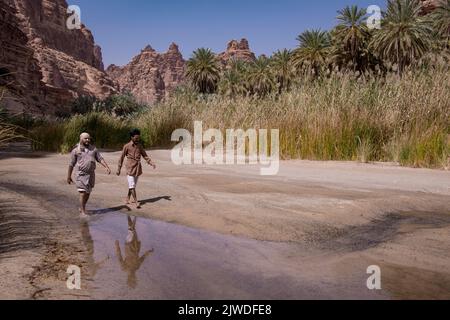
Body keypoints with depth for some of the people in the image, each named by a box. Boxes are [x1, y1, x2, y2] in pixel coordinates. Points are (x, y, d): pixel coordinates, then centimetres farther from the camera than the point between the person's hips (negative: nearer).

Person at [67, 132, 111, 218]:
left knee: (88, 193, 12)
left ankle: (81, 208, 32)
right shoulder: (75, 151, -2)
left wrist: (107, 167, -12)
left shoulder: (93, 149, 7)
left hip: (91, 174, 4)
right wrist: (69, 177, 3)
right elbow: (71, 164, 1)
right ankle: (82, 212, -1)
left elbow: (100, 159, 3)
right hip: (81, 174, -4)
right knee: (83, 193, -9)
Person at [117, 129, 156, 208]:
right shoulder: (127, 146, -4)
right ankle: (136, 202, -10)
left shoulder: (140, 146, 7)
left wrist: (151, 163, -7)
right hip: (130, 168, -4)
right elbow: (121, 158, 1)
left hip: (138, 168, 4)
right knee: (132, 186, -9)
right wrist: (119, 169, 3)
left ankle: (127, 198, 32)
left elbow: (145, 156, 8)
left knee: (133, 185, 14)